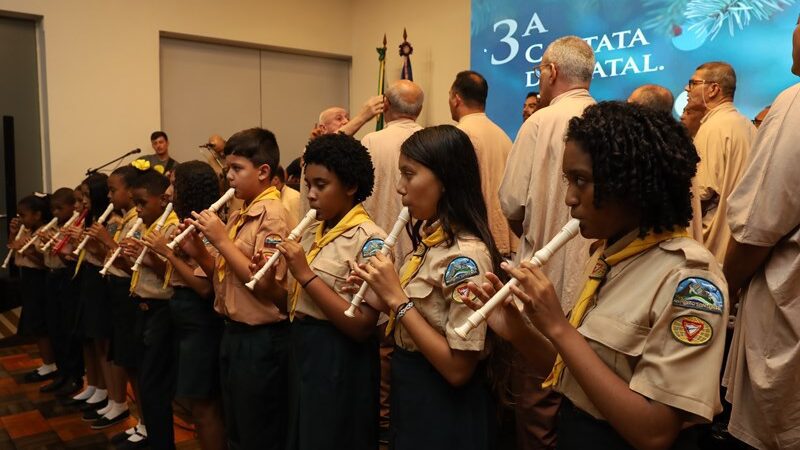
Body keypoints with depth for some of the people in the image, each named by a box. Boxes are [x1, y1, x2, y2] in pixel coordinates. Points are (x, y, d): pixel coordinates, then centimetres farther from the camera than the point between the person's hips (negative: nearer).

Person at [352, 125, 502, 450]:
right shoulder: (429, 238, 2)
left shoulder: (466, 255, -25)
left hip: (444, 409, -8)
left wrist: (398, 299, -25)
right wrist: (384, 293, -6)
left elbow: (458, 369, -25)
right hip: (410, 394, 8)